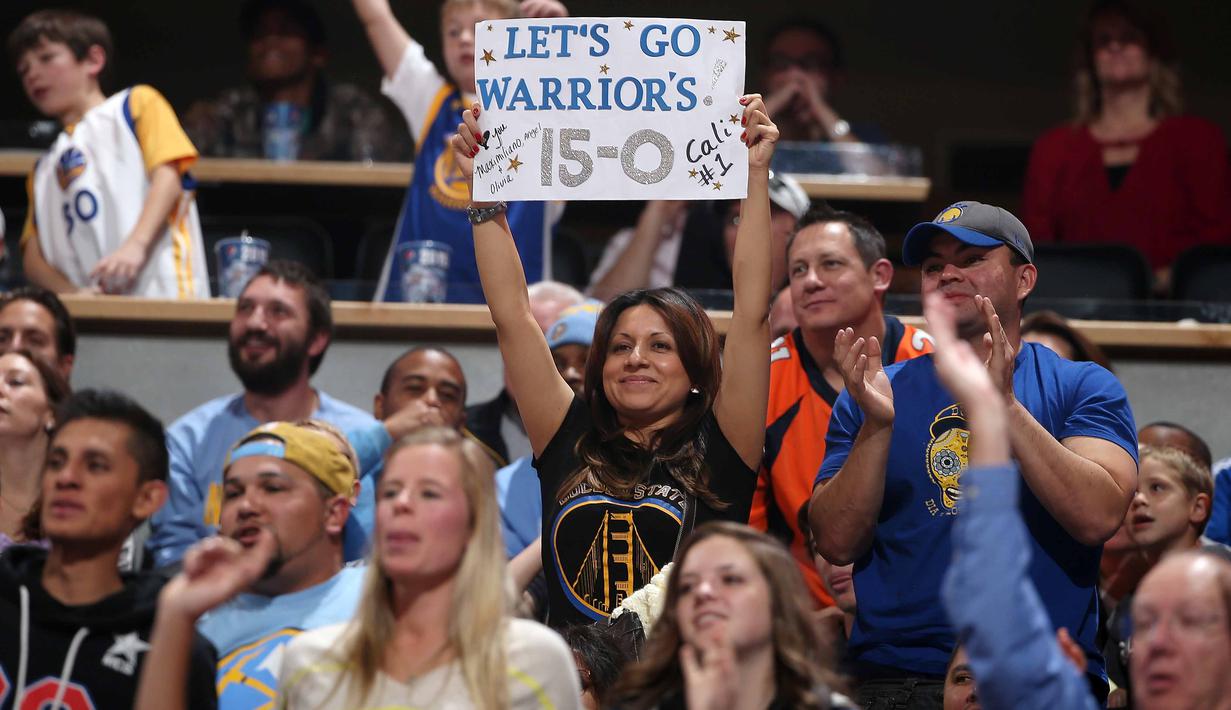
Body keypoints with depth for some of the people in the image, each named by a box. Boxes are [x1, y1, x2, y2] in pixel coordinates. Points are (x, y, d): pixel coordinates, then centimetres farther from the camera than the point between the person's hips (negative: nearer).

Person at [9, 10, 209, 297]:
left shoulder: (137, 104, 15)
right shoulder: (44, 170, 27)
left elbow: (168, 174, 0)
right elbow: (33, 255, 17)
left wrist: (136, 245, -16)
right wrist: (73, 294, -6)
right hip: (89, 311, 4)